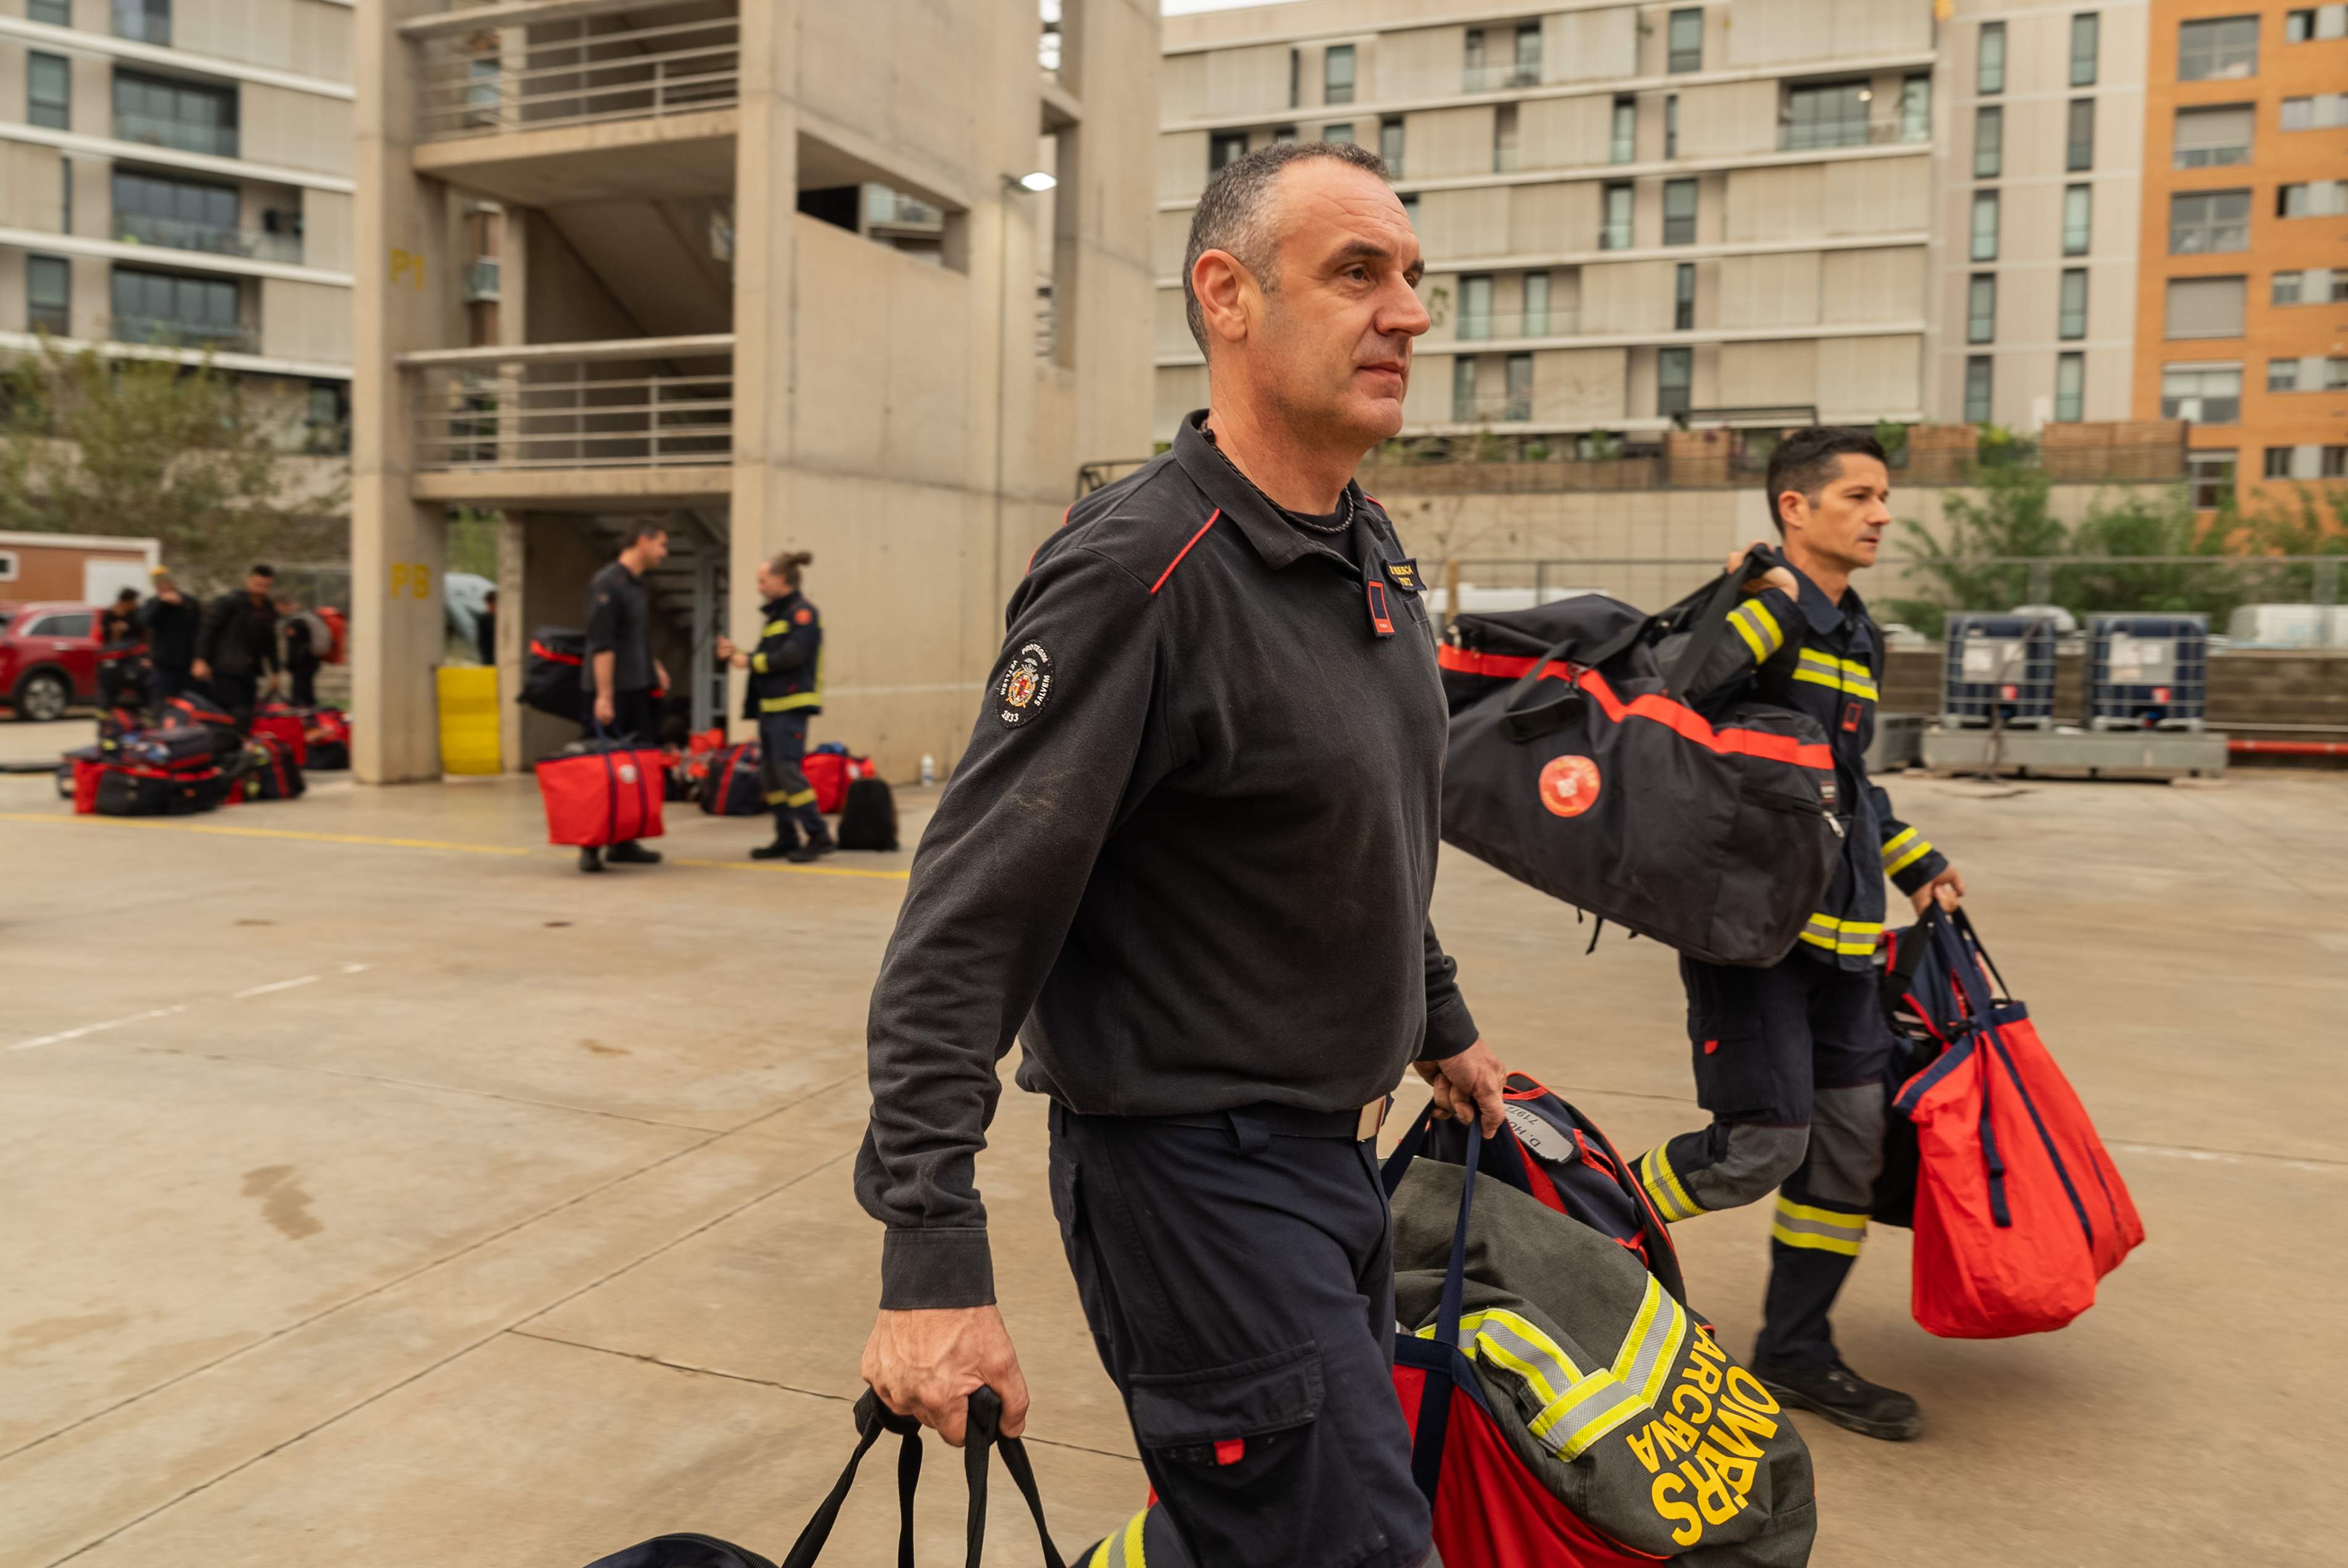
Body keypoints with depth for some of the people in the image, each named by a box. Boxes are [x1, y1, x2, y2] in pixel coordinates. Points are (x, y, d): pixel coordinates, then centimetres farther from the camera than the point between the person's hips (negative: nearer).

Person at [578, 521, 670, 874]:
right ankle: (590, 846, 2)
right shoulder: (607, 584, -13)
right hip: (612, 691, -9)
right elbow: (601, 645, -18)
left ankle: (623, 842, 16)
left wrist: (653, 666, 14)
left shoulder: (637, 584, 15)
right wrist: (604, 696, -22)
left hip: (638, 690, 9)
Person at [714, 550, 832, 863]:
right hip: (771, 705, 9)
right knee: (769, 773, 9)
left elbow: (792, 656, -19)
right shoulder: (776, 615, 18)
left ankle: (819, 836, -6)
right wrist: (735, 655, 4)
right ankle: (786, 839, 15)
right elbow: (768, 659, 17)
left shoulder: (802, 613, -8)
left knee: (787, 770, -12)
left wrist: (750, 662, -11)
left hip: (792, 705, -9)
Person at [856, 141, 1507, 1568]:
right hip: (1200, 1171, -8)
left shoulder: (1377, 555, 6)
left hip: (1334, 1152, 9)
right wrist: (934, 1260, -25)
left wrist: (1441, 1022, 26)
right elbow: (962, 934, -23)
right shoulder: (1138, 571, -21)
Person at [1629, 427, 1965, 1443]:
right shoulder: (1760, 610, -9)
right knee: (1764, 1141, -11)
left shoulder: (1858, 636, 18)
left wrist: (1914, 861, 24)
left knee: (1855, 1140, 9)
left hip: (1837, 929, 9)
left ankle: (1795, 1350, 24)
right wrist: (1769, 604, -24)